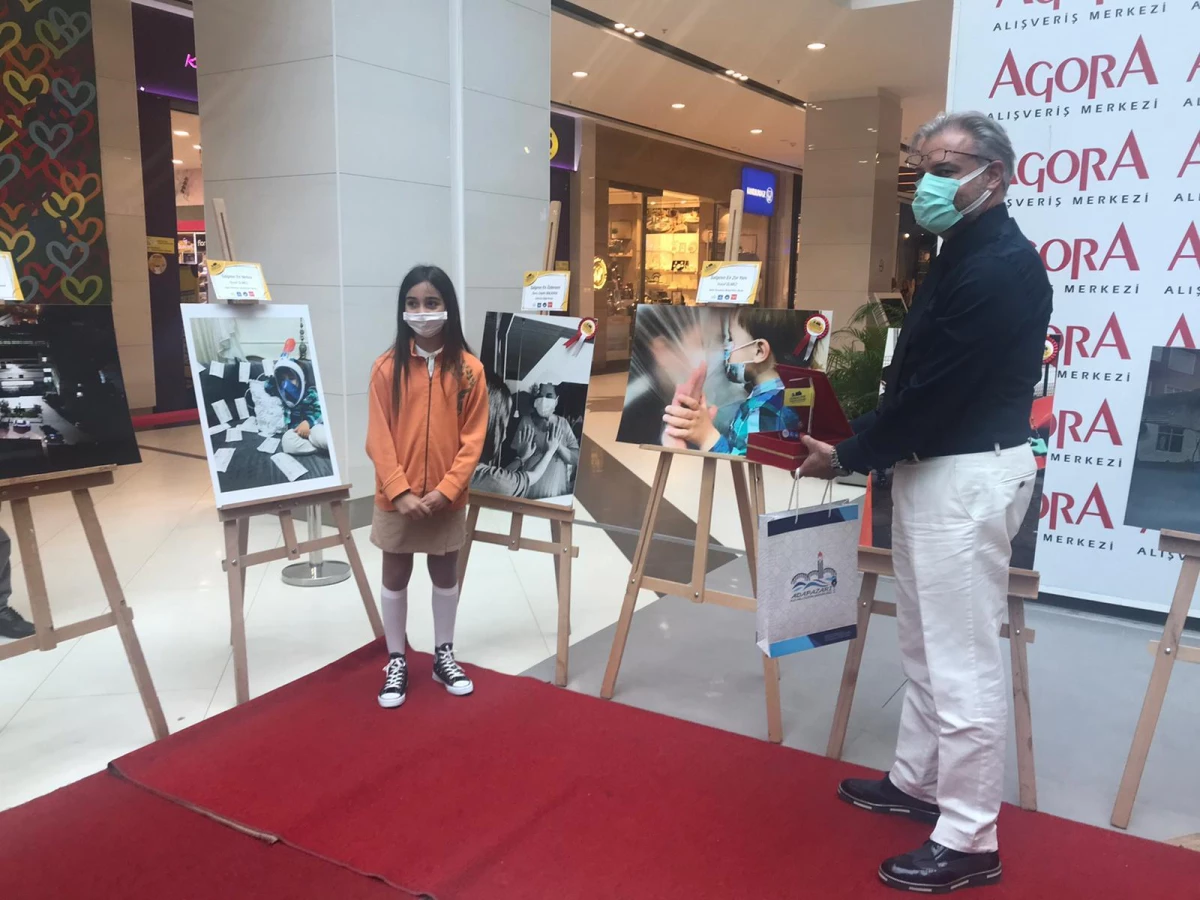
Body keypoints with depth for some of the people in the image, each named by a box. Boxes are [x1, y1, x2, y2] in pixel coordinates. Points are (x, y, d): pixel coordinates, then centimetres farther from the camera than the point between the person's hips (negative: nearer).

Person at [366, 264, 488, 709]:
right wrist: (400, 490, -16)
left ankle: (444, 656, 32)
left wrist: (446, 489, -14)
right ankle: (396, 661, 26)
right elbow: (378, 438, -7)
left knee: (445, 575, 14)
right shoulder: (387, 367, -6)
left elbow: (472, 439, -5)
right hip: (396, 498, 0)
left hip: (447, 498, 1)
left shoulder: (469, 369, -5)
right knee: (395, 576, 11)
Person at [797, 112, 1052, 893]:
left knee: (963, 660, -3)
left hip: (971, 474, -11)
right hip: (936, 466, 11)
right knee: (927, 644, 19)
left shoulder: (1001, 267, -18)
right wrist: (865, 446, 6)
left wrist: (849, 456, -11)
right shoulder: (966, 254, 15)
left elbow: (937, 388, -21)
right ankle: (917, 782, 35)